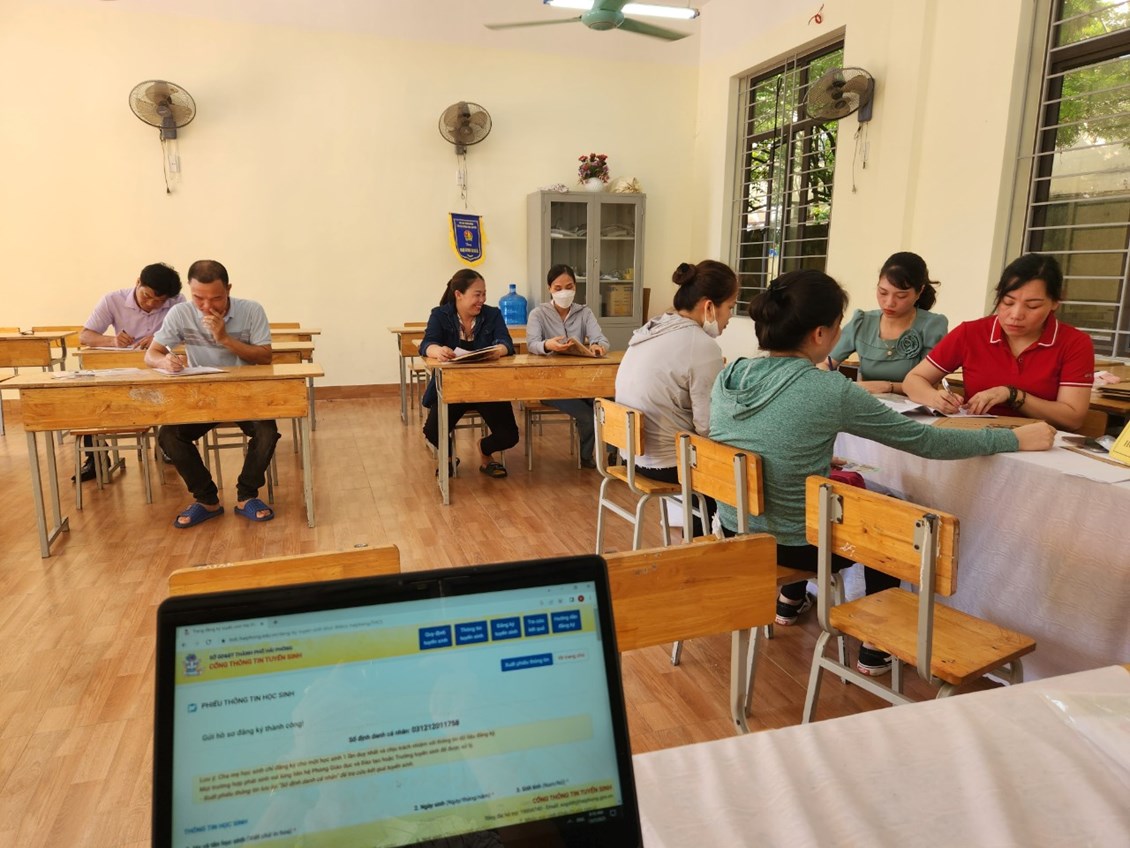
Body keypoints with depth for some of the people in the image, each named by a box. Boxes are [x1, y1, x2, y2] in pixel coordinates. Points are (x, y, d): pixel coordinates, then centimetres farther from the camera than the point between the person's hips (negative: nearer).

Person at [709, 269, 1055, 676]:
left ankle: (790, 599, 45)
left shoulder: (728, 376, -7)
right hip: (791, 545, -5)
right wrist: (1015, 438, 0)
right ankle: (875, 648, 30)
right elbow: (924, 441, -11)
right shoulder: (829, 390, -22)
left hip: (734, 532, 6)